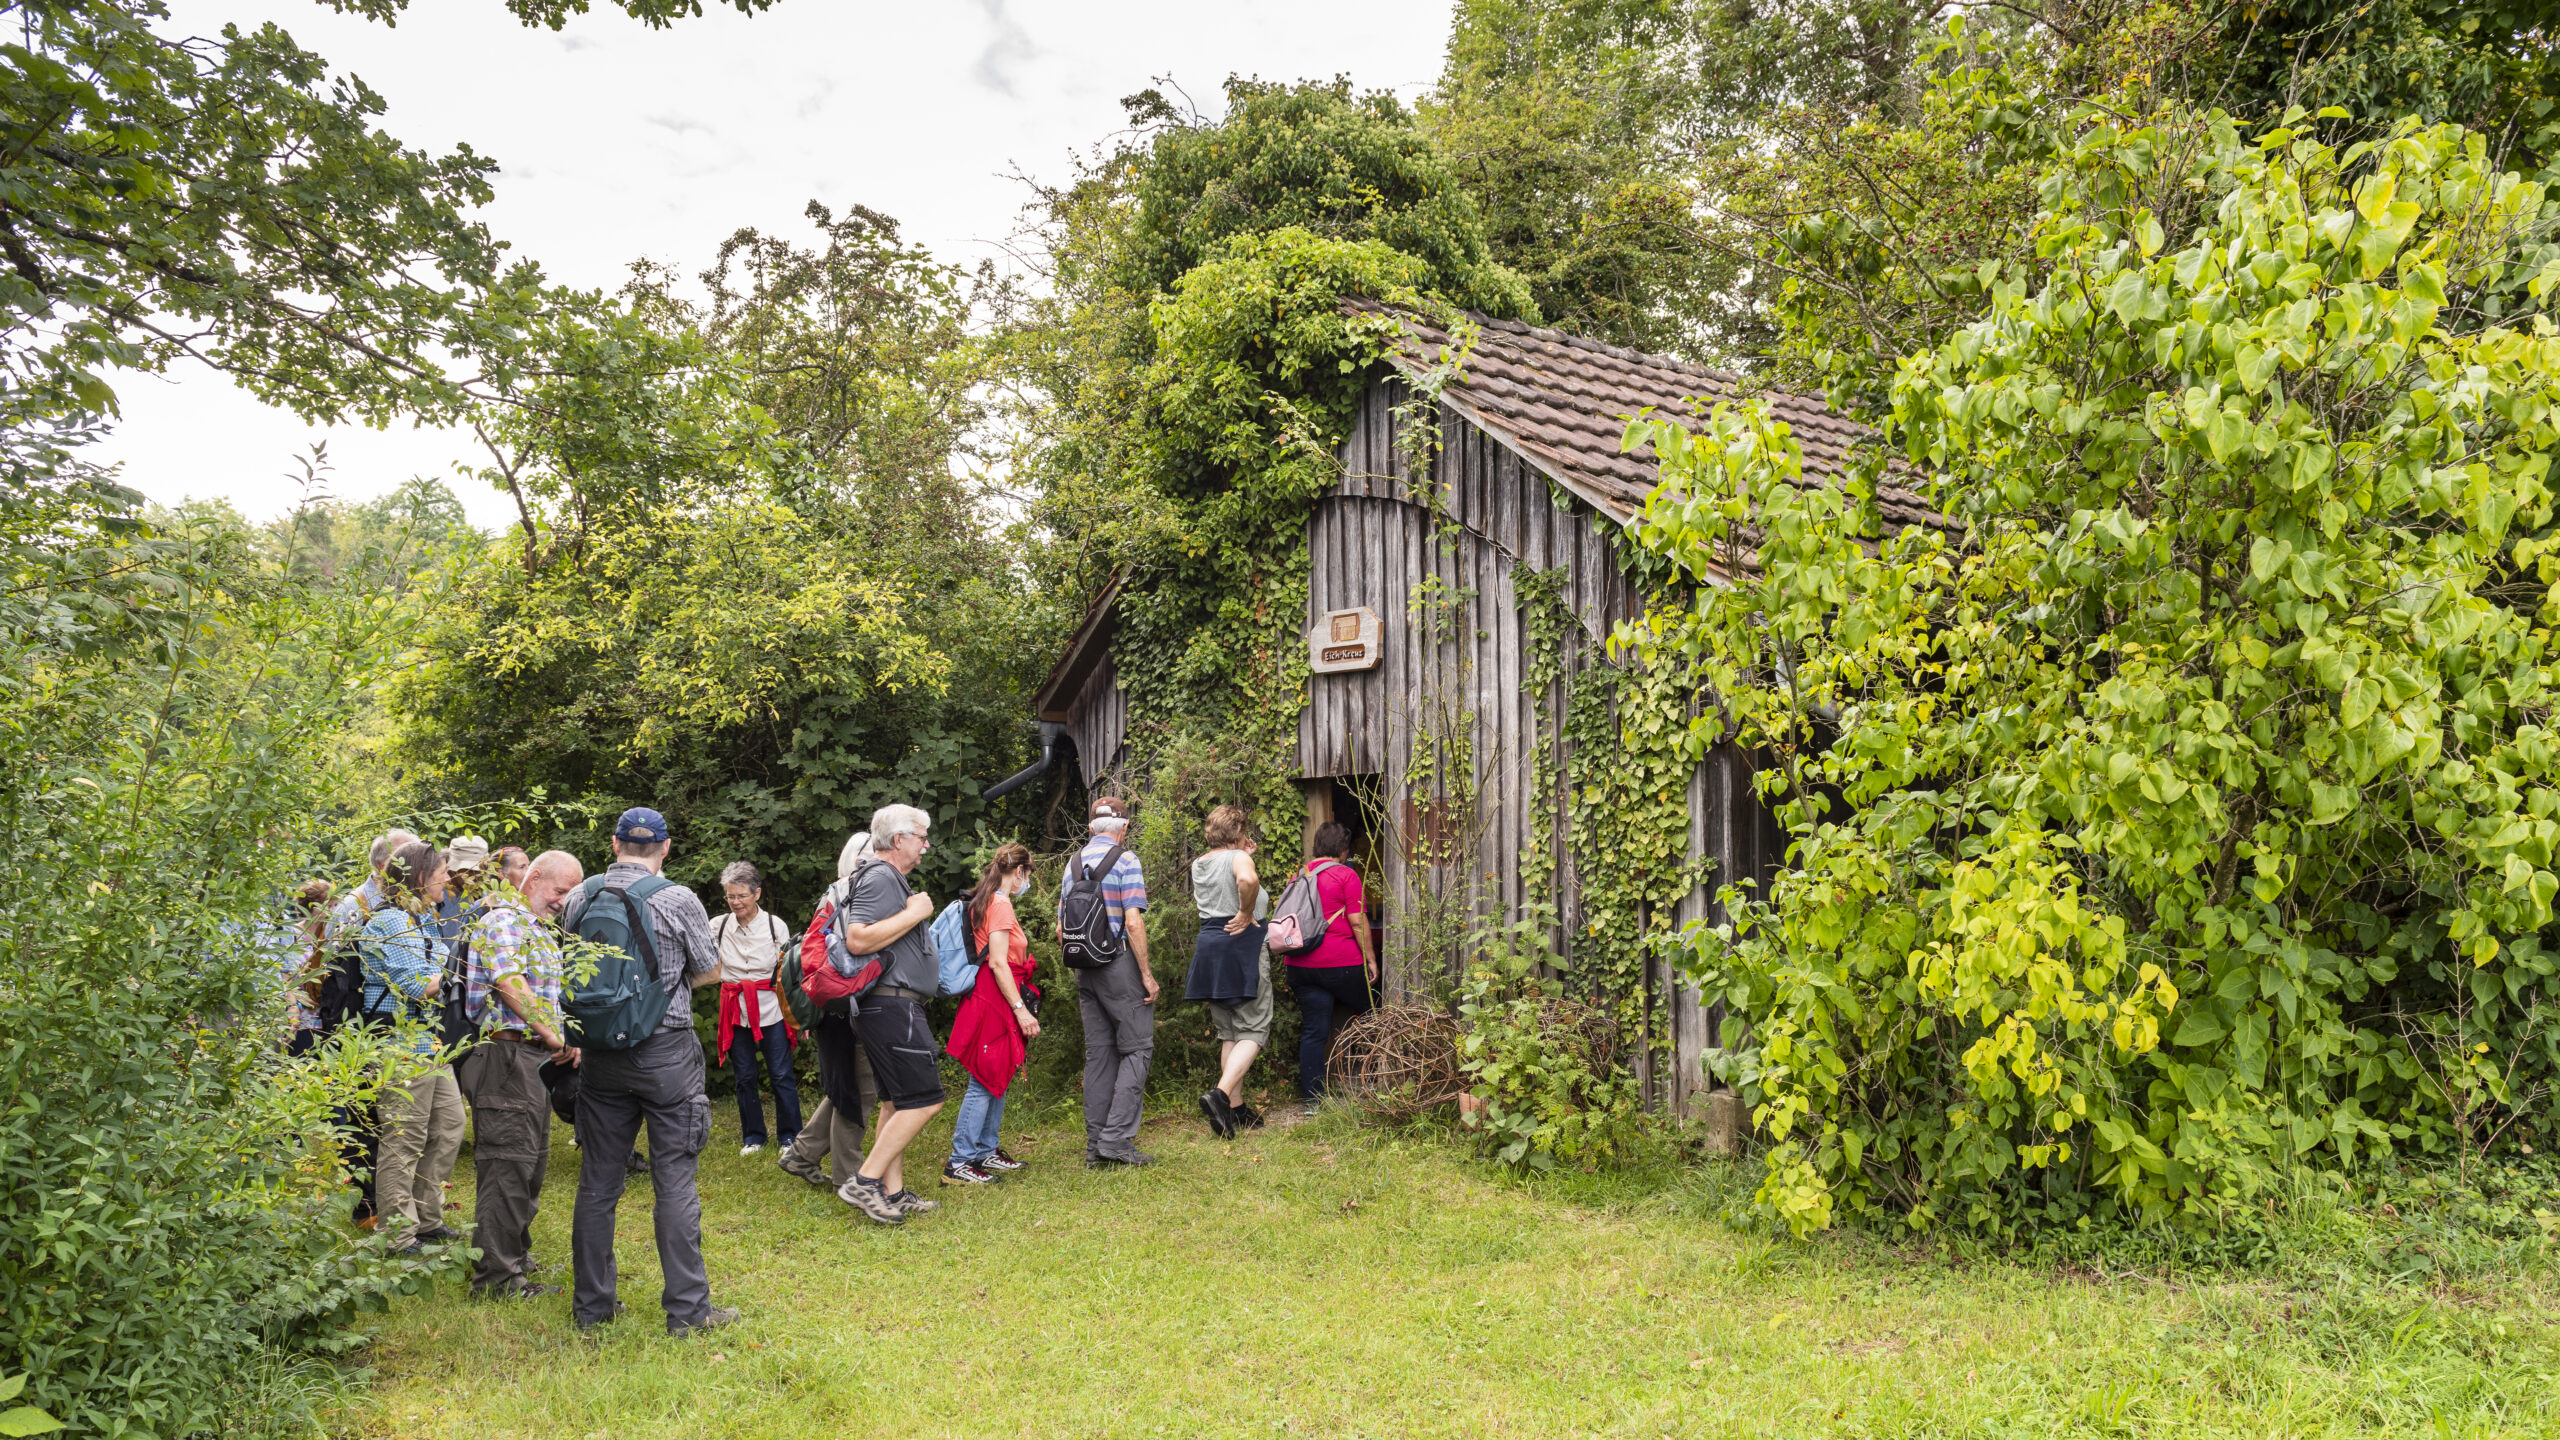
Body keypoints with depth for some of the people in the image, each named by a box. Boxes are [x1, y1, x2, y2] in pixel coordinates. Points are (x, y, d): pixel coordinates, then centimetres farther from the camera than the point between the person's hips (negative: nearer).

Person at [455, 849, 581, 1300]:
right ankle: (496, 1276, -3)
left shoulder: (538, 928, 21)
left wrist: (561, 1043, 9)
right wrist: (554, 1036, -21)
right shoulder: (504, 920, -11)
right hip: (506, 1054, -10)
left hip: (536, 1057, 10)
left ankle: (516, 1255, 29)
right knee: (508, 1164, -8)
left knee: (532, 1162, 17)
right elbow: (509, 984, -24)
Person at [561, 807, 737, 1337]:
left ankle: (591, 1303, 20)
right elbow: (712, 970, 2)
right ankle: (687, 1307, 3)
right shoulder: (677, 900, -10)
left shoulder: (579, 898, 3)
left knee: (597, 1180, 11)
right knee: (675, 1180, 0)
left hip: (601, 1054, 4)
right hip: (666, 1052, -4)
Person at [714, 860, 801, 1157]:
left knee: (781, 1074, 0)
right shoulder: (718, 926, 1)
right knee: (744, 1076, 8)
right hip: (737, 1012, 2)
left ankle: (790, 1135, 12)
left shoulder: (775, 925, -2)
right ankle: (753, 1136, 21)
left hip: (772, 1010, -2)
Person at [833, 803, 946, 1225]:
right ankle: (865, 1182, -8)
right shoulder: (880, 878, -13)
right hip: (892, 1006, -11)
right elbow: (858, 940, -25)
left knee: (899, 1101, 13)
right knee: (924, 1100, -10)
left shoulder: (890, 880, 20)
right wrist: (914, 913, -19)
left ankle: (893, 1192, 17)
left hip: (891, 1008, 11)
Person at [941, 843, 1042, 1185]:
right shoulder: (1001, 905, -14)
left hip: (988, 1000, 10)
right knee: (985, 1083, -8)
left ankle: (986, 1152, 21)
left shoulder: (985, 902, 15)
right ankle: (959, 1163, -6)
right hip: (994, 1002, -10)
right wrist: (1021, 1009, -19)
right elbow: (998, 963, -20)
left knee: (997, 1081, 15)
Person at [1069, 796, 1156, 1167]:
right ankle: (1116, 1138, -8)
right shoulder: (1125, 860, -8)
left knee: (1098, 1053, 10)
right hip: (1118, 962, -7)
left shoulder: (1074, 863, 12)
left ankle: (1096, 1144, 12)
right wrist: (1147, 973, -11)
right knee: (1137, 1048, 0)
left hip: (1084, 968, 7)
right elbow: (1133, 922, -16)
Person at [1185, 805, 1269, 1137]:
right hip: (1242, 948, -7)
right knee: (1252, 1032, -3)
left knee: (1228, 1034, 14)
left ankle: (1236, 1108, 15)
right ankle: (1220, 1094, -21)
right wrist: (1246, 913, -19)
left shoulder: (1198, 865, 12)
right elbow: (1247, 880, -33)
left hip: (1208, 949, 7)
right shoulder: (1238, 858, -10)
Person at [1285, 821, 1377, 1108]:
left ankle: (1311, 1100, 6)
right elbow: (1358, 922, -9)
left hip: (1301, 965, 5)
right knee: (1370, 1014, 16)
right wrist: (1371, 958, -3)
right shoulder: (1346, 875, -6)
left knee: (1314, 1030, 7)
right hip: (1341, 963, -5)